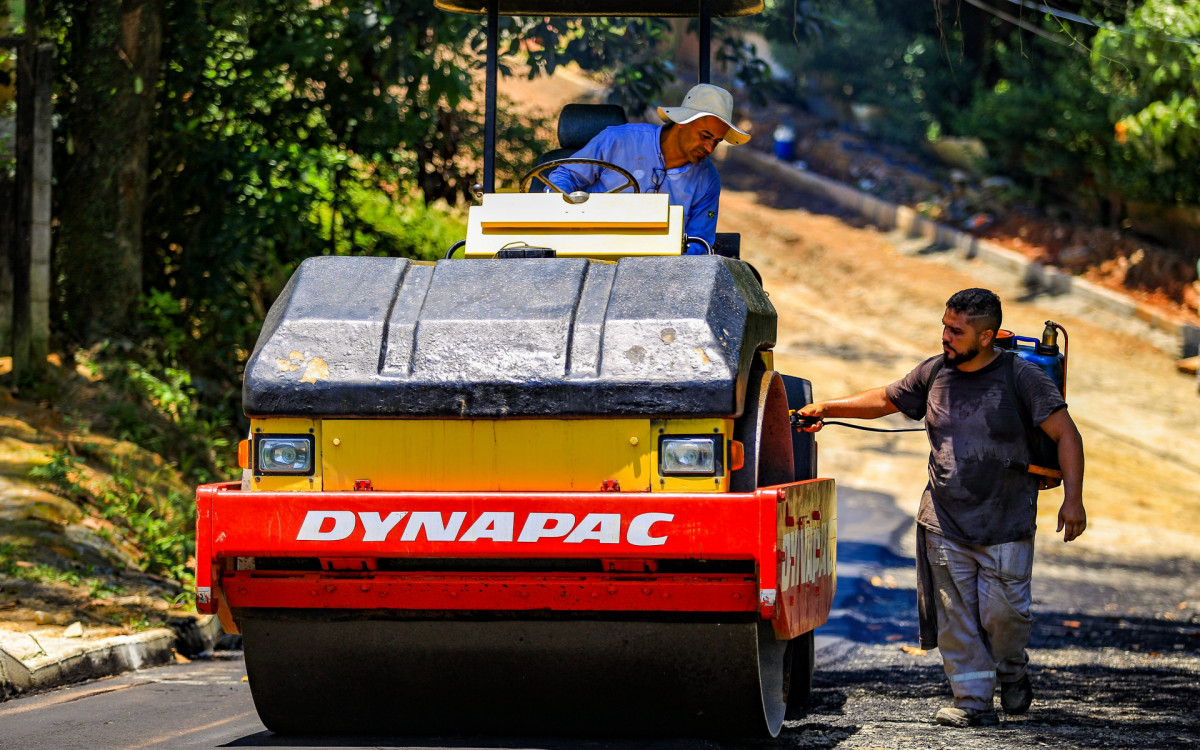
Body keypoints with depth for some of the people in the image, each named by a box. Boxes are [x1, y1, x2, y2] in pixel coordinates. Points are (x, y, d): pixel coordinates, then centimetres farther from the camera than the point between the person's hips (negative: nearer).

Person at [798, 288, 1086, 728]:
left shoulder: (1021, 378, -7)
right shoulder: (935, 374, 6)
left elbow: (1065, 435, -8)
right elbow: (884, 401, 21)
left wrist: (1073, 498, -17)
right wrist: (827, 408, 13)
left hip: (1006, 526, -3)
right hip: (944, 525, 4)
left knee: (1002, 612, -6)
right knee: (955, 618, 0)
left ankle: (1011, 667, 25)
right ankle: (973, 701, 7)